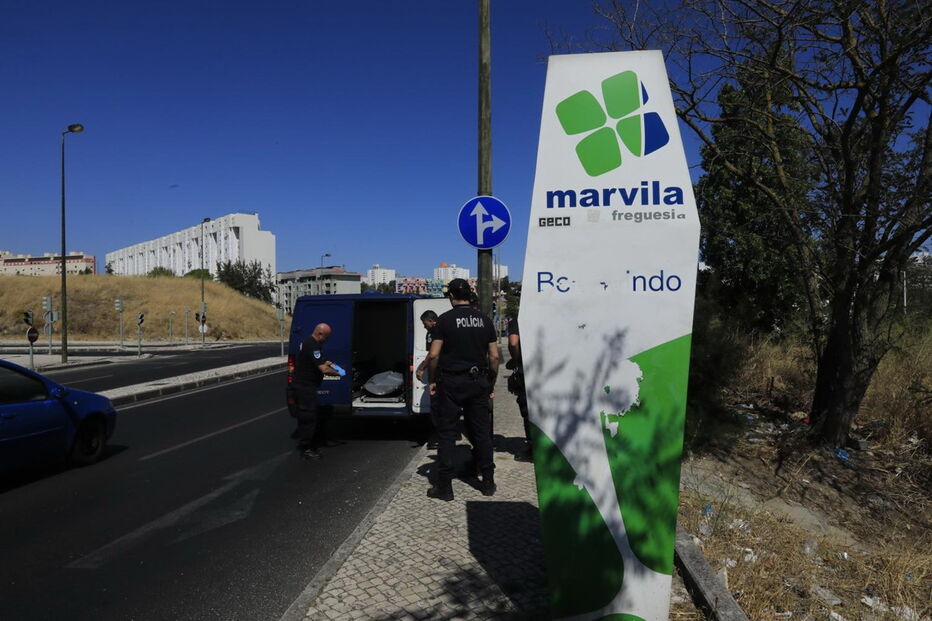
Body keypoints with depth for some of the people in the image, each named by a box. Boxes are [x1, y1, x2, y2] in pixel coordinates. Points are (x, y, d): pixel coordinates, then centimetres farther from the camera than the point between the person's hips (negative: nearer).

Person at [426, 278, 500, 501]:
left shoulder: (445, 320, -6)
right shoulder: (484, 320, 6)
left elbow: (433, 355, -10)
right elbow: (494, 356, 5)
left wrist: (432, 380, 2)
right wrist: (491, 384, 14)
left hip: (451, 382, -3)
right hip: (478, 382, 4)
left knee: (447, 432, 3)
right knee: (482, 431, 11)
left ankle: (444, 486, 6)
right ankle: (488, 482, 19)